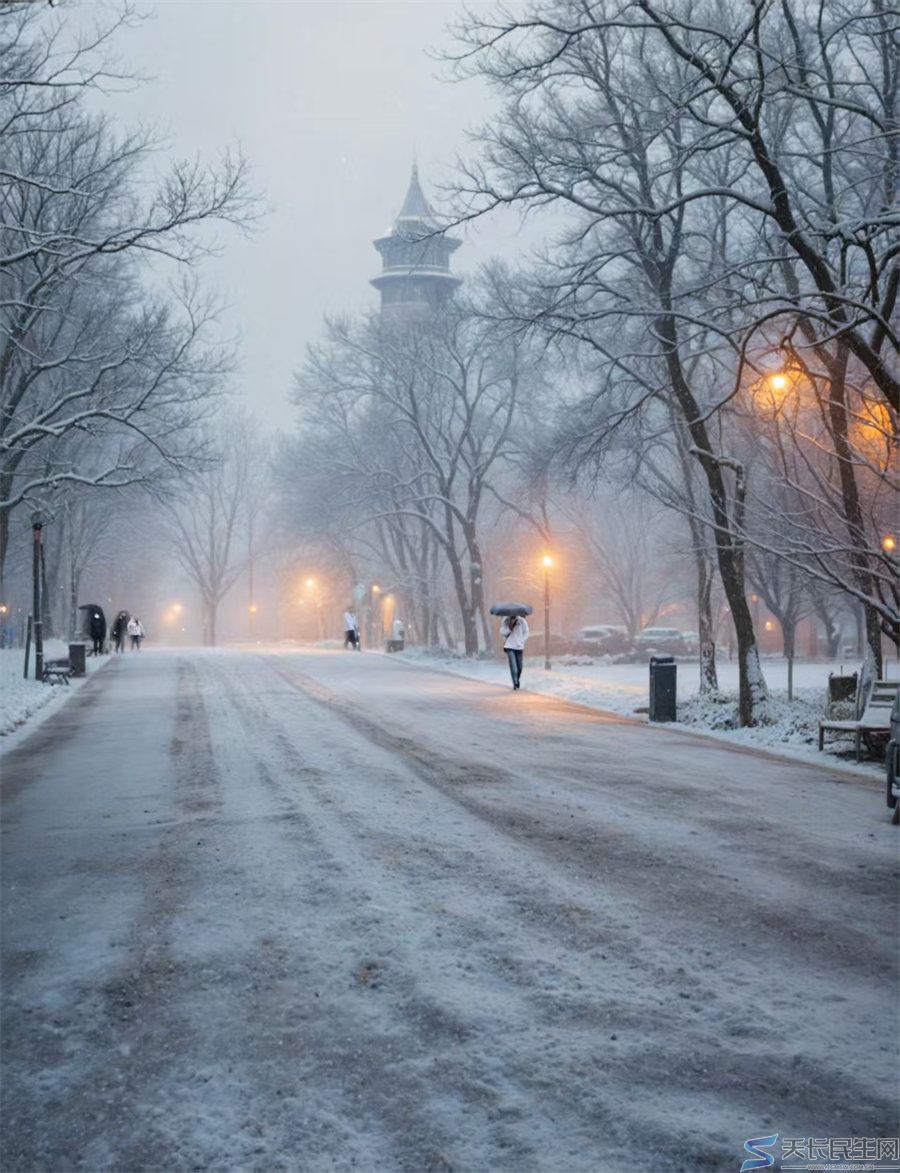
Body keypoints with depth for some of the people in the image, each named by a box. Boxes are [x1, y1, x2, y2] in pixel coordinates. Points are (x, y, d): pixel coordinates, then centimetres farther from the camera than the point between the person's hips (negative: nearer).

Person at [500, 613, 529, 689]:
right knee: (513, 666, -13)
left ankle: (517, 681, 29)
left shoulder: (522, 621, -2)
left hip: (519, 647, 1)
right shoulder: (505, 621, 1)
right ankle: (515, 683, -12)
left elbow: (526, 633, 4)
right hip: (509, 647, -1)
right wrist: (510, 628, -17)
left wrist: (521, 641, -6)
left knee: (519, 667, 8)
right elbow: (502, 632, -1)